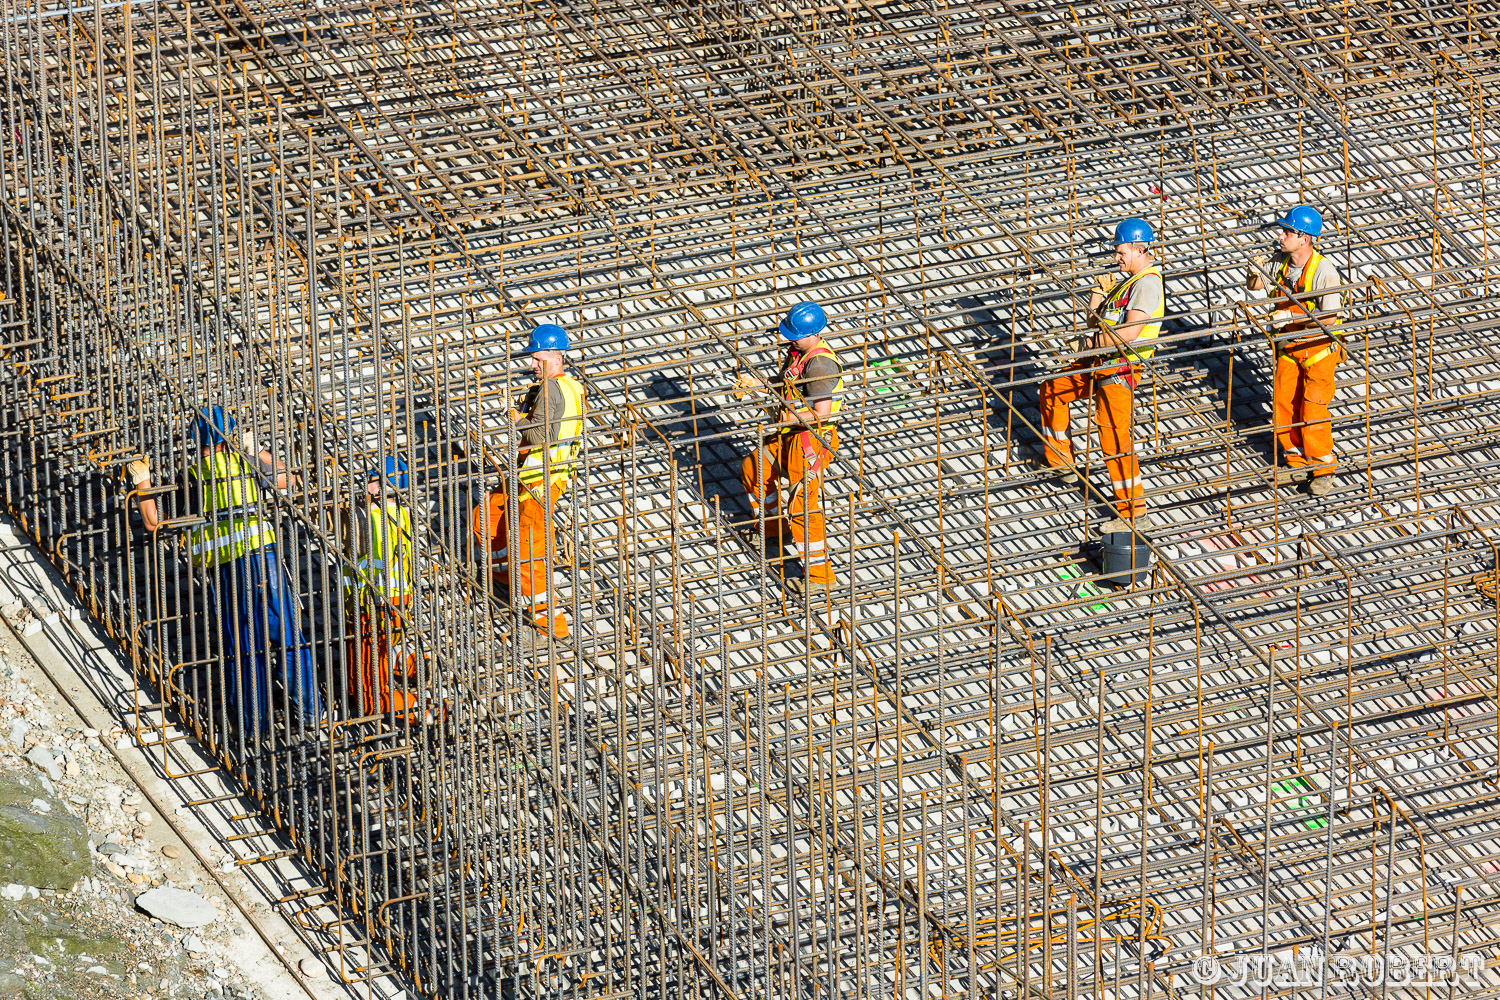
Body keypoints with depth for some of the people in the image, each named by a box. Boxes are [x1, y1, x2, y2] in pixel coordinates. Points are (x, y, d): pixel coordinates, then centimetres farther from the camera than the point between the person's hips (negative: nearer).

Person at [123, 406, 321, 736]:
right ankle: (308, 709, 9)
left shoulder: (192, 478, 5)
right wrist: (258, 451, 36)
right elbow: (288, 480, 28)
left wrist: (142, 484, 16)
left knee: (242, 642, 6)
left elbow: (154, 522, 6)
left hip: (224, 566, 0)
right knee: (285, 631, 8)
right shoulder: (247, 462, 9)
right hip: (261, 552, 0)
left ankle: (255, 722, 8)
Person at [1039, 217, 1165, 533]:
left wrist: (1093, 342, -12)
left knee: (1113, 436, -14)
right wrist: (1100, 293, 0)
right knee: (1053, 389, 24)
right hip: (1101, 364, 11)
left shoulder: (1148, 283, -17)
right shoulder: (1131, 281, 16)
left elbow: (1130, 332, -27)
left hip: (1121, 367, -11)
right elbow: (1095, 321, 19)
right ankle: (1060, 461, 35)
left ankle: (1134, 512, -11)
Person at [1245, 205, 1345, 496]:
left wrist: (1292, 317, -30)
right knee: (1283, 406, 5)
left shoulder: (1324, 271, -23)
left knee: (1312, 411, -7)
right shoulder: (1280, 262, -5)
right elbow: (1253, 286, 11)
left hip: (1318, 348, -6)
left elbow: (1330, 318, -24)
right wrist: (1256, 271, -12)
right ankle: (1299, 461, 24)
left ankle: (1323, 469, 11)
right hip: (1289, 347, 6)